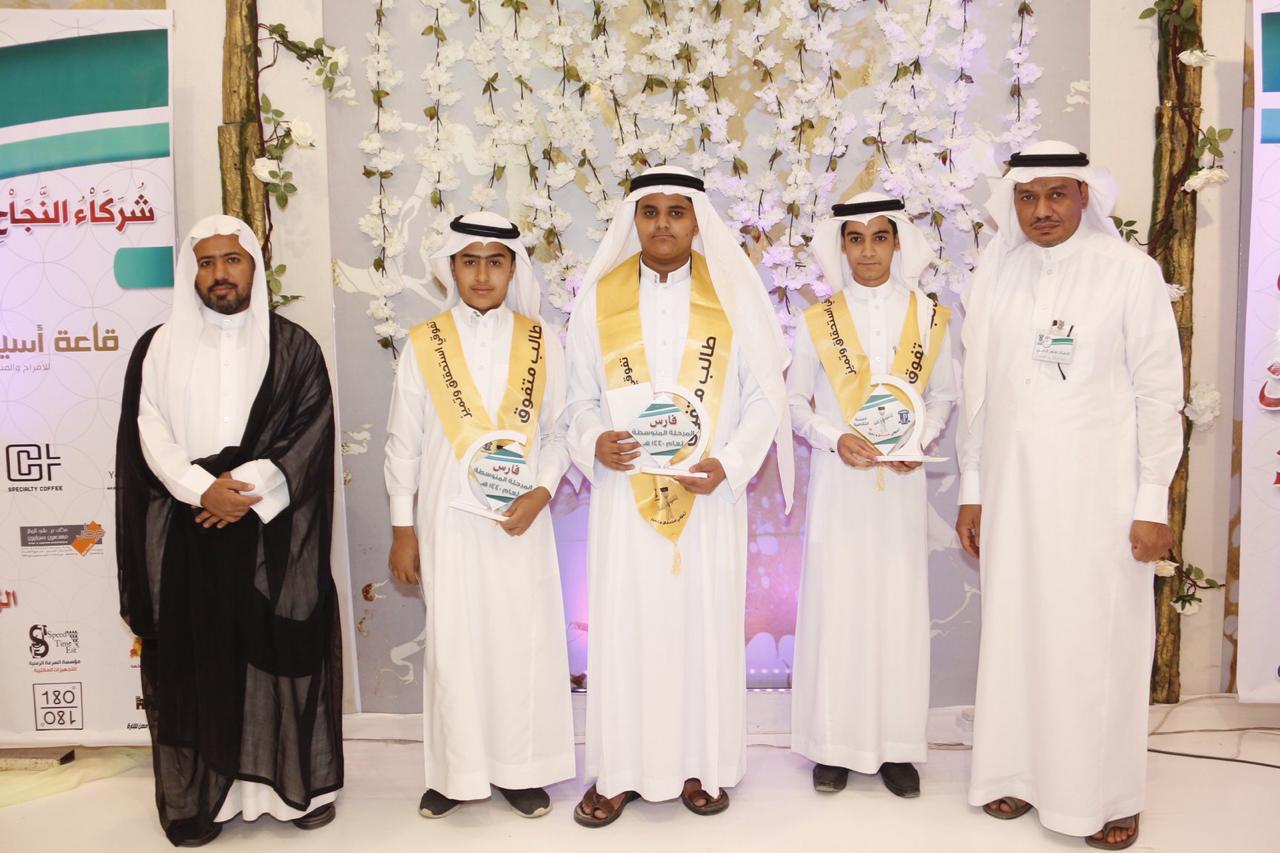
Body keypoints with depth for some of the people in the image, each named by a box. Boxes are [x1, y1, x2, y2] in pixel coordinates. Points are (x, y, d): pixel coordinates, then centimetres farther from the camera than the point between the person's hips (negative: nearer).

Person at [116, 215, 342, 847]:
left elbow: (310, 432, -4)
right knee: (193, 658, 5)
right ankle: (199, 794, 17)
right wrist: (202, 488, -15)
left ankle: (297, 784, 16)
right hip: (186, 532, 1)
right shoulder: (159, 348, 8)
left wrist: (246, 486, -15)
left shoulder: (294, 347, 4)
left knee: (283, 651, 3)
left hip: (274, 531, -1)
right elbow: (149, 434, 1)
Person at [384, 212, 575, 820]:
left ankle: (521, 769, 21)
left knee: (524, 641, 6)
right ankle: (457, 771, 21)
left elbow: (558, 432, 5)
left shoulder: (541, 343, 3)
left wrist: (539, 495, -11)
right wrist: (402, 529, 2)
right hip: (448, 521, 0)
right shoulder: (423, 345, 0)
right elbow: (404, 442, 3)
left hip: (521, 519, 1)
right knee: (453, 644, 5)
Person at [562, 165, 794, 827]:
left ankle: (703, 765, 23)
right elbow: (581, 396, 8)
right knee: (625, 624, 4)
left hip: (708, 493, 0)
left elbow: (766, 395, 1)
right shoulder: (599, 297, 6)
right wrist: (593, 441, -13)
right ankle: (620, 769, 19)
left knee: (705, 622, 6)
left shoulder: (733, 295, 2)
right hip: (625, 491, 1)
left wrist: (729, 462, -14)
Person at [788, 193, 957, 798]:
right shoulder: (819, 321, 3)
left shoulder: (929, 317, 5)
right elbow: (795, 401, 5)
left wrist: (921, 439, -8)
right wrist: (834, 439, -12)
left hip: (901, 481, 1)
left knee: (900, 606, 4)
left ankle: (895, 745, 16)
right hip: (839, 480, -1)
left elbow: (944, 395, 10)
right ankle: (834, 743, 13)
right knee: (835, 604, 0)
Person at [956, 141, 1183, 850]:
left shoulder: (1130, 270, -5)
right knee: (1014, 630, 9)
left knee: (1100, 638, 3)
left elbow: (1159, 391, -4)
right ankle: (1019, 771, 26)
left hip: (1098, 486, -3)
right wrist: (971, 489, 8)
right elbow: (978, 387, 7)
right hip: (1012, 486, 3)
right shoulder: (995, 272, 5)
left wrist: (1153, 503, -6)